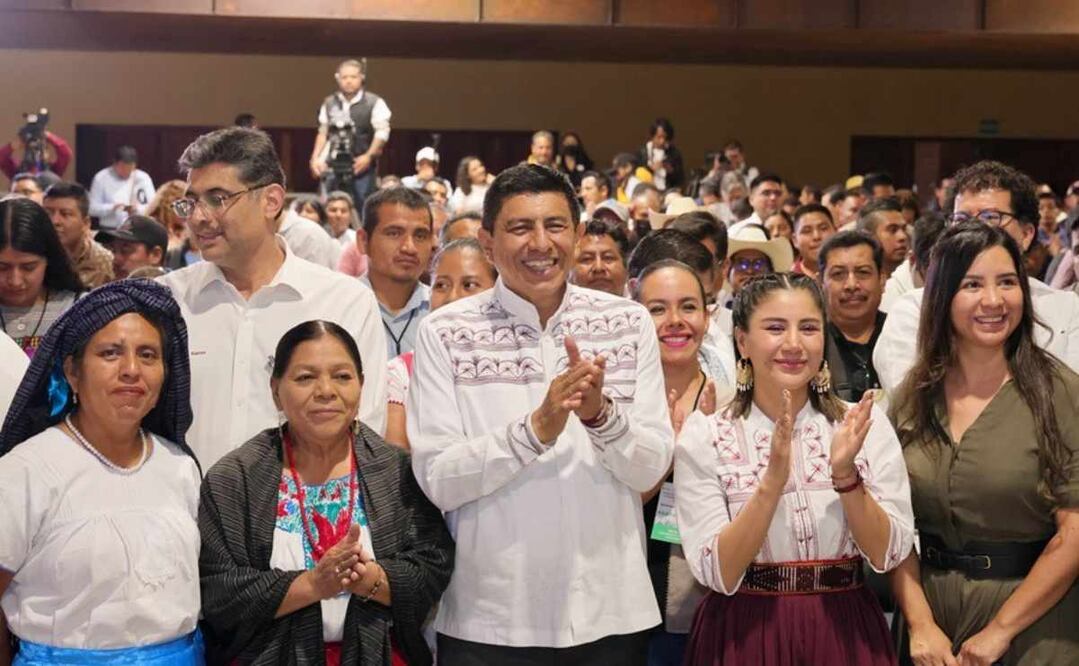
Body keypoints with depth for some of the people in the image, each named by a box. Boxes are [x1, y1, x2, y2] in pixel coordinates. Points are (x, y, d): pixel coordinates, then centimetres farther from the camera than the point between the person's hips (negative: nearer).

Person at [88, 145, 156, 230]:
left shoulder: (143, 178, 4)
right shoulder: (101, 178, 0)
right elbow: (92, 208, -1)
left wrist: (137, 209, -17)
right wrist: (113, 208, -18)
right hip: (109, 230, -1)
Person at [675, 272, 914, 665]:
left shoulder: (864, 425, -2)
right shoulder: (703, 437, -7)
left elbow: (888, 555, -7)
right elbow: (718, 574, -15)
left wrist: (846, 476, -22)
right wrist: (772, 481, -27)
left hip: (846, 633, 2)